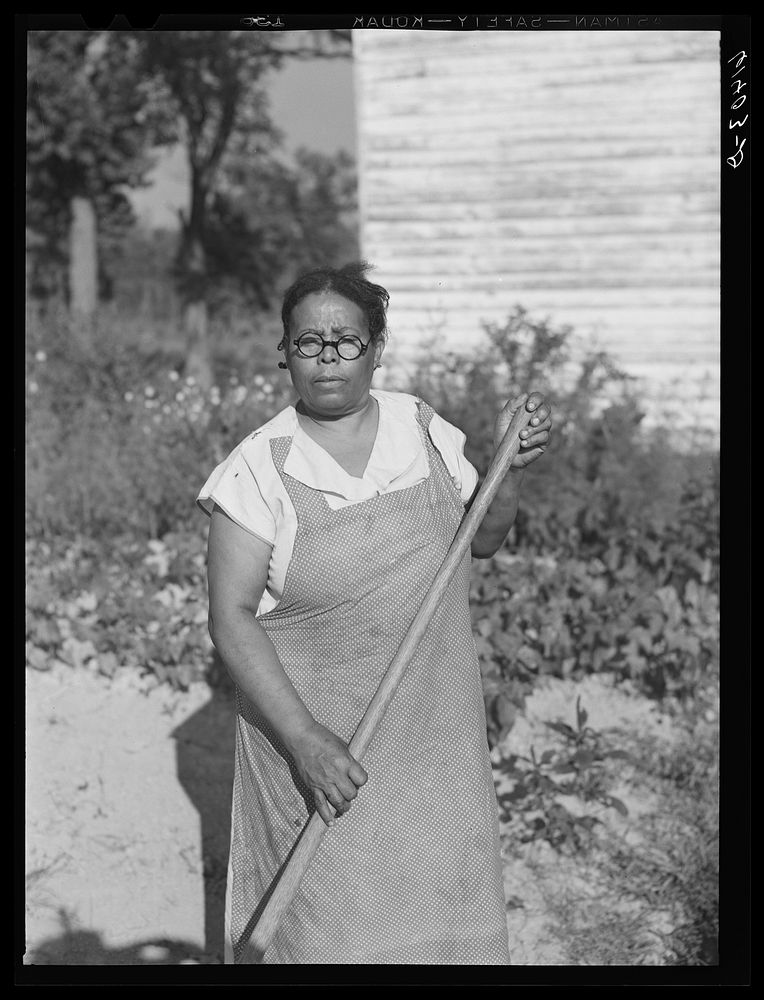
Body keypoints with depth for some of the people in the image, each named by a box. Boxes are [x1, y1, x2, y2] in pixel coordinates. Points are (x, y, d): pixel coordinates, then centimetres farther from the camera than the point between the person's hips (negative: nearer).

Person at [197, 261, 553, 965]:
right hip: (316, 733, -4)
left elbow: (482, 538, 12)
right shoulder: (259, 470, -13)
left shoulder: (420, 427, 0)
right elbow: (231, 618, -15)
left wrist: (511, 467, -8)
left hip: (433, 735, 4)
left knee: (442, 911, 13)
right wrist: (304, 740, -24)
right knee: (330, 922, 4)